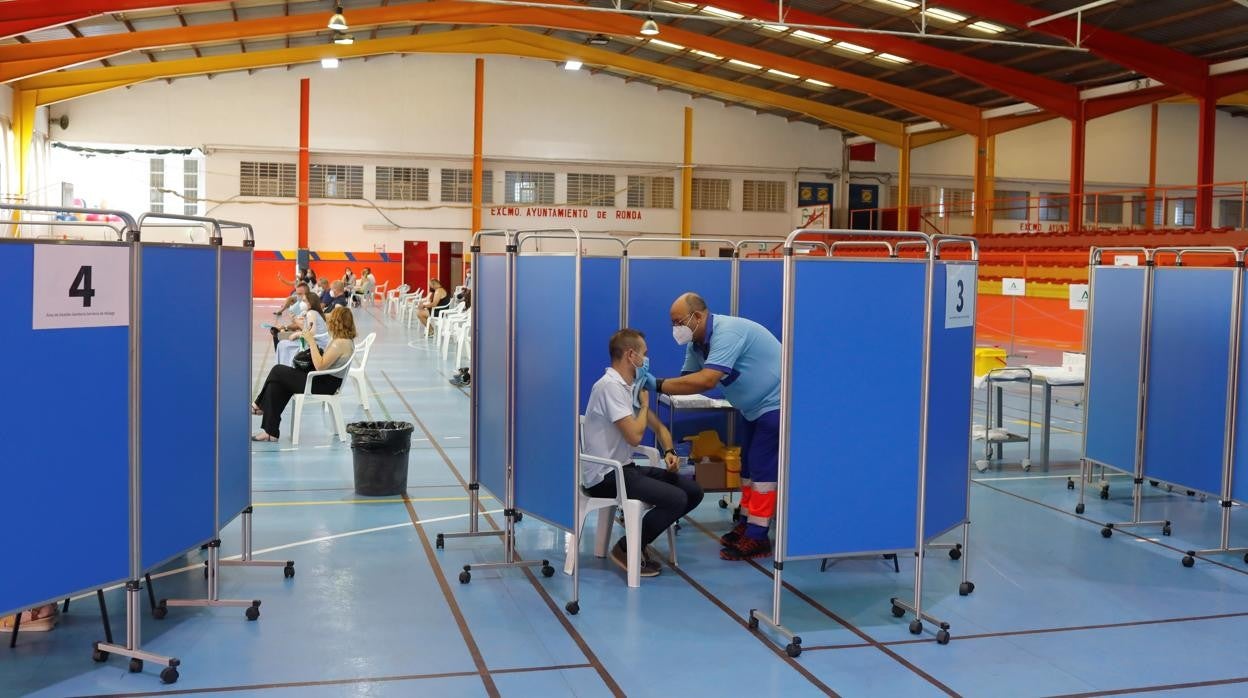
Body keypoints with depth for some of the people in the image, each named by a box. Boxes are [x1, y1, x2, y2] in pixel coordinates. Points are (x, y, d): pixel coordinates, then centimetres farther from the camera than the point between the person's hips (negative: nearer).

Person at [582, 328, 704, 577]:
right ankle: (626, 548, -5)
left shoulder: (630, 386, 13)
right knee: (676, 499, -22)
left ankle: (638, 539, 11)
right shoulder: (610, 386, -18)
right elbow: (634, 436, -23)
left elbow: (658, 426, 21)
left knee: (693, 491, 3)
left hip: (624, 468, 10)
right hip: (605, 476, -9)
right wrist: (644, 403, -5)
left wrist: (669, 452, 0)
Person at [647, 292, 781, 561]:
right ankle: (748, 523, 23)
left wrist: (658, 384, -34)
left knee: (762, 466, -10)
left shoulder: (726, 333, -28)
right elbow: (688, 380, -2)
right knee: (749, 465, 14)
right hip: (757, 407, 10)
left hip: (776, 404, -10)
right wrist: (656, 385, -18)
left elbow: (706, 381, -37)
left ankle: (757, 537, -7)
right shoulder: (696, 344, 3)